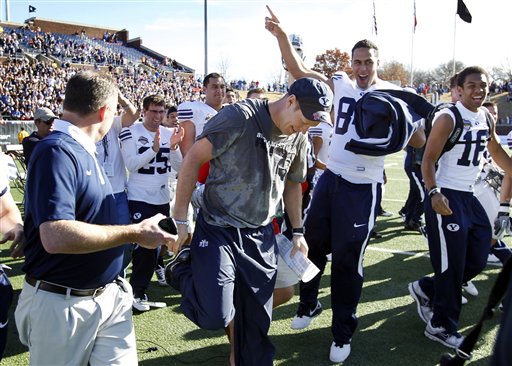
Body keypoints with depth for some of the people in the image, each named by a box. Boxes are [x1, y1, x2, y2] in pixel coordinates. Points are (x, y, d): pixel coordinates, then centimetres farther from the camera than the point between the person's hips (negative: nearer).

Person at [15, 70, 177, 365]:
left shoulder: (83, 151, 10)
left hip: (110, 296, 8)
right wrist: (135, 233, -25)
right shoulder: (56, 151, -21)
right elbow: (56, 236, -32)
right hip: (63, 304, -8)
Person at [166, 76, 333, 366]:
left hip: (261, 236, 6)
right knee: (216, 316, -15)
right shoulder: (241, 117, -16)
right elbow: (193, 159, -14)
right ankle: (183, 271, 14)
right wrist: (181, 220, -13)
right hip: (218, 230, -5)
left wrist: (298, 232, 20)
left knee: (257, 322, 11)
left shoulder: (298, 139, 5)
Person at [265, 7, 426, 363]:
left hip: (362, 188, -4)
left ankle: (343, 334, 20)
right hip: (330, 177, 4)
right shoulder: (340, 84, 4)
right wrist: (282, 36, -13)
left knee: (347, 259, 2)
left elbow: (419, 141, -7)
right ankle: (309, 305, 41)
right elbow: (299, 70, 0)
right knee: (313, 244, 16)